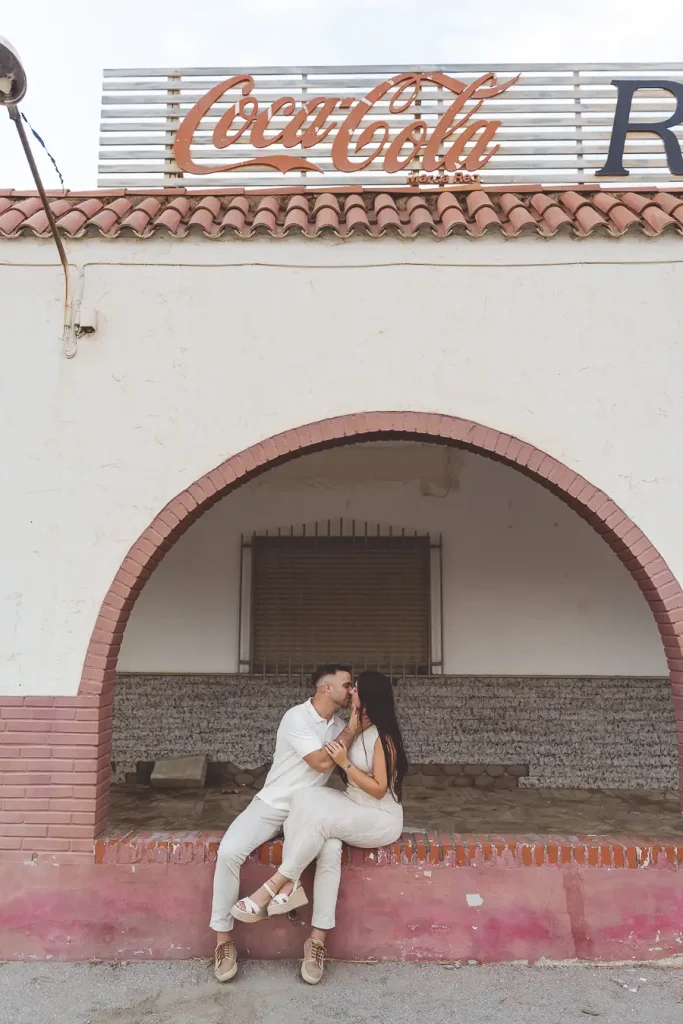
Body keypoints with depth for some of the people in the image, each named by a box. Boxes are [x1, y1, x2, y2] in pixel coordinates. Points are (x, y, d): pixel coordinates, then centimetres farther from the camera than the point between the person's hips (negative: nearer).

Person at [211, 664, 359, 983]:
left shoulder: (339, 725, 5)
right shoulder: (296, 717, -15)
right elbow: (321, 763, -21)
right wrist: (352, 730, -15)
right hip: (273, 805, -3)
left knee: (332, 851, -29)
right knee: (229, 851, -27)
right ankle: (223, 938, -8)